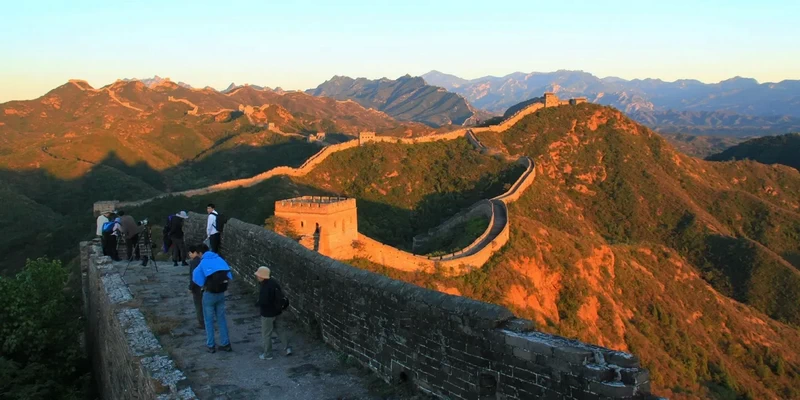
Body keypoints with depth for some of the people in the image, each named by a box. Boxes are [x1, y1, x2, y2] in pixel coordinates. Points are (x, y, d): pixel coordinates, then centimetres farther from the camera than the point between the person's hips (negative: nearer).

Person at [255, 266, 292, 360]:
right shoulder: (273, 283, -1)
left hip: (267, 314, -8)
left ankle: (267, 354, 18)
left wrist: (258, 303, -9)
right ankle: (288, 347, 22)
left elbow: (263, 302, -30)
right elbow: (280, 295, 8)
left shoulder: (265, 288, -28)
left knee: (266, 334, 7)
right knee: (280, 329, 21)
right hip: (277, 311, 8)